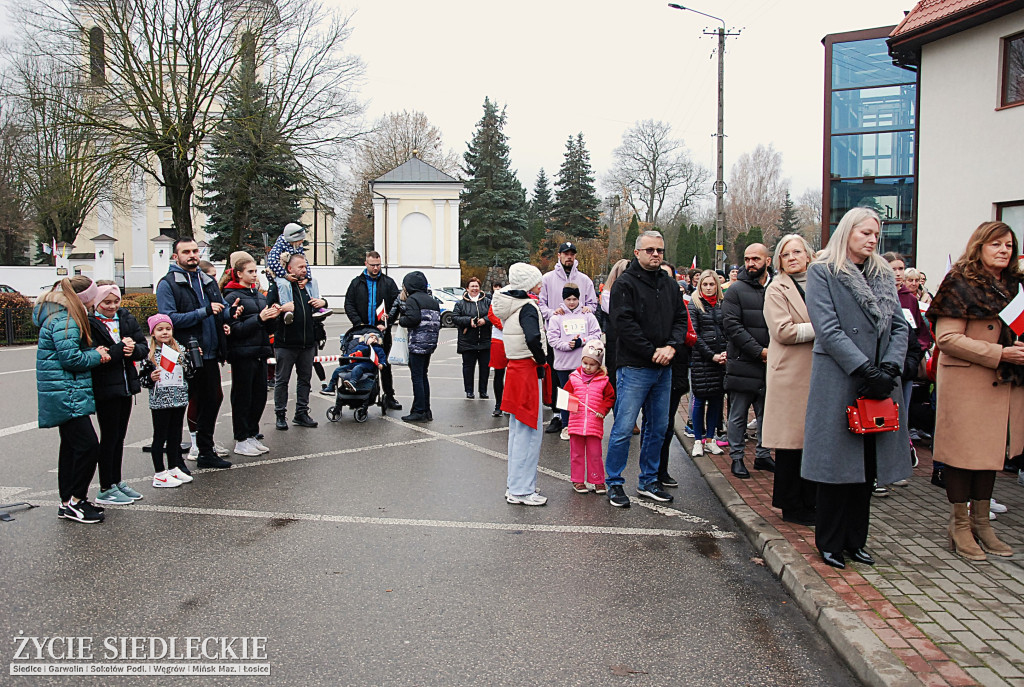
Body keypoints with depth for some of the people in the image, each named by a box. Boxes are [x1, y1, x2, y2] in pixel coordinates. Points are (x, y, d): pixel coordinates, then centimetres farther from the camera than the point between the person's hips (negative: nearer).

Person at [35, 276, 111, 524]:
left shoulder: (61, 316, 16)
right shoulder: (64, 321, -17)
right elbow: (71, 358, -22)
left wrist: (95, 352, 2)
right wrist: (96, 356, -6)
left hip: (65, 395, 11)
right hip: (66, 394, -11)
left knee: (71, 446, 15)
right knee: (88, 445, -11)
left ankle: (68, 502, 23)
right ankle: (76, 501, -1)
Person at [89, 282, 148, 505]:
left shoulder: (127, 318, 7)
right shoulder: (89, 324, -11)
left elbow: (144, 348, 4)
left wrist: (133, 349, -17)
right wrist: (121, 348, -19)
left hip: (126, 385, 6)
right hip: (105, 388, -6)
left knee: (119, 436, 15)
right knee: (109, 437, 0)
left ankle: (117, 482, 26)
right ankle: (105, 490, 9)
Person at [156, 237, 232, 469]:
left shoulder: (208, 281, 15)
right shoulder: (168, 284, -7)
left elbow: (222, 310, 20)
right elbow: (169, 319, -18)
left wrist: (230, 313, -4)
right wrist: (204, 311, -22)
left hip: (210, 355, 7)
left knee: (212, 400, 14)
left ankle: (206, 452, 27)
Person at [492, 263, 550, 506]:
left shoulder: (509, 306, 11)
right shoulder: (528, 307, -16)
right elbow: (533, 338, -33)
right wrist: (542, 360, -16)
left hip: (515, 369, 9)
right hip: (528, 372, -9)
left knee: (518, 430, 17)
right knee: (529, 431, -2)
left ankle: (515, 484, 28)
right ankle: (521, 490, 4)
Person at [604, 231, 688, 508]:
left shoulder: (669, 284, 14)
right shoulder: (625, 283, -6)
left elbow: (681, 318, 12)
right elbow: (624, 324, -14)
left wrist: (671, 346, -7)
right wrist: (652, 353, -15)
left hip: (663, 369, 7)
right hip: (634, 368, -7)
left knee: (658, 428, 12)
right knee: (624, 428, -3)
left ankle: (648, 481, 24)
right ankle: (614, 483, 9)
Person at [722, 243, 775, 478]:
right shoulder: (736, 290, -3)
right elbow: (732, 326, -10)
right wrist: (759, 351, -15)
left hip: (770, 363, 4)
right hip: (743, 363, -4)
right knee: (738, 414, 5)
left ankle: (763, 455, 26)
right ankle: (737, 457, 15)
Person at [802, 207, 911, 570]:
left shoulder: (884, 275, 15)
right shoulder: (822, 272, -2)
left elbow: (900, 326, 9)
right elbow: (828, 328, -12)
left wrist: (889, 369, -8)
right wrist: (866, 370, -17)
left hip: (878, 382, 5)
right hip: (838, 381, -5)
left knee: (868, 463, 9)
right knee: (837, 462, -1)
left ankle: (855, 540, 21)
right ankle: (830, 544, 13)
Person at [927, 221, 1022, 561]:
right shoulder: (961, 283, -8)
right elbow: (947, 338, -15)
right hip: (965, 381, -7)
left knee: (993, 448, 11)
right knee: (963, 448, 0)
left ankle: (981, 522, 23)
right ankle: (959, 525, 11)